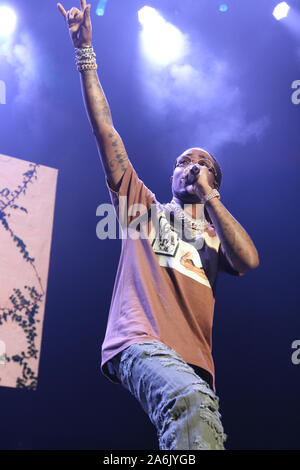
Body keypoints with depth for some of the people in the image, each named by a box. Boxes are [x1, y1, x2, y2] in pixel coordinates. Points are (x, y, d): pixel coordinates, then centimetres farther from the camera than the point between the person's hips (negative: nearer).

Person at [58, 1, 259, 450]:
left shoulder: (216, 237, 25)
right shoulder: (144, 206, 22)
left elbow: (249, 260, -1)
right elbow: (104, 128, 16)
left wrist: (208, 194, 8)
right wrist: (85, 52, 13)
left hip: (194, 362, 4)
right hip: (139, 341, -3)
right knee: (192, 403, -33)